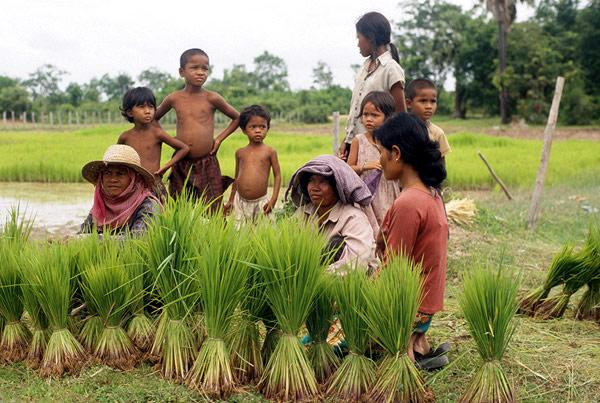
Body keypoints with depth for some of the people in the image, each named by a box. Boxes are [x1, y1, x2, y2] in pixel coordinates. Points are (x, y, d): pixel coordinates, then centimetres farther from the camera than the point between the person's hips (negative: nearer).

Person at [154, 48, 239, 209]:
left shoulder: (211, 98, -1)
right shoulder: (174, 99, 3)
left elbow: (237, 118, 11)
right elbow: (153, 118, 20)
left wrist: (220, 138, 2)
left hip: (207, 164, -2)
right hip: (181, 164, 2)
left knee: (212, 210, -3)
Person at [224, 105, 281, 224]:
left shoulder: (270, 152, 0)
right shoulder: (240, 153, 9)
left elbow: (277, 175, 1)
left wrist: (274, 199, -8)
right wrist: (230, 200, 21)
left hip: (261, 202, -3)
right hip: (240, 201, 3)